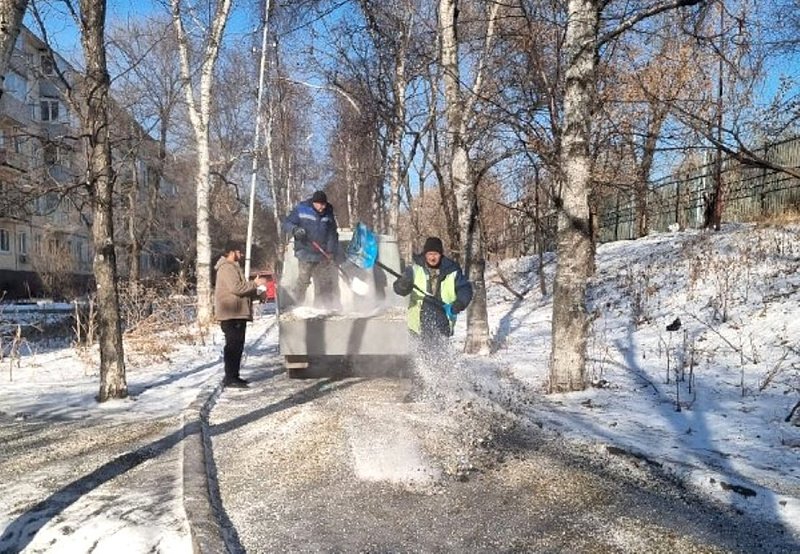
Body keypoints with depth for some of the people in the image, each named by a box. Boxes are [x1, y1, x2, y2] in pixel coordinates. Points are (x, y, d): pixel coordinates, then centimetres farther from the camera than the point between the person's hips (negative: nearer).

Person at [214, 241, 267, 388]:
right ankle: (230, 378, -8)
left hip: (237, 315, 11)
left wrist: (256, 291, 15)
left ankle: (233, 376, 18)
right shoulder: (227, 268, -10)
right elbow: (236, 287, -23)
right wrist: (255, 284, -14)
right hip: (231, 315, -11)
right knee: (233, 345, -10)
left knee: (237, 346, 12)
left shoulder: (233, 267, 25)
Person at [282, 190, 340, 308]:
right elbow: (286, 224, -1)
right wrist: (295, 230, -22)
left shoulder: (328, 214, 9)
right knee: (303, 280, -11)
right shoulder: (300, 210, -3)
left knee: (325, 283, 8)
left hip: (323, 256, 4)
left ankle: (321, 307, 20)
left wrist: (332, 251, -2)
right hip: (306, 253, -4)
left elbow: (332, 234, 10)